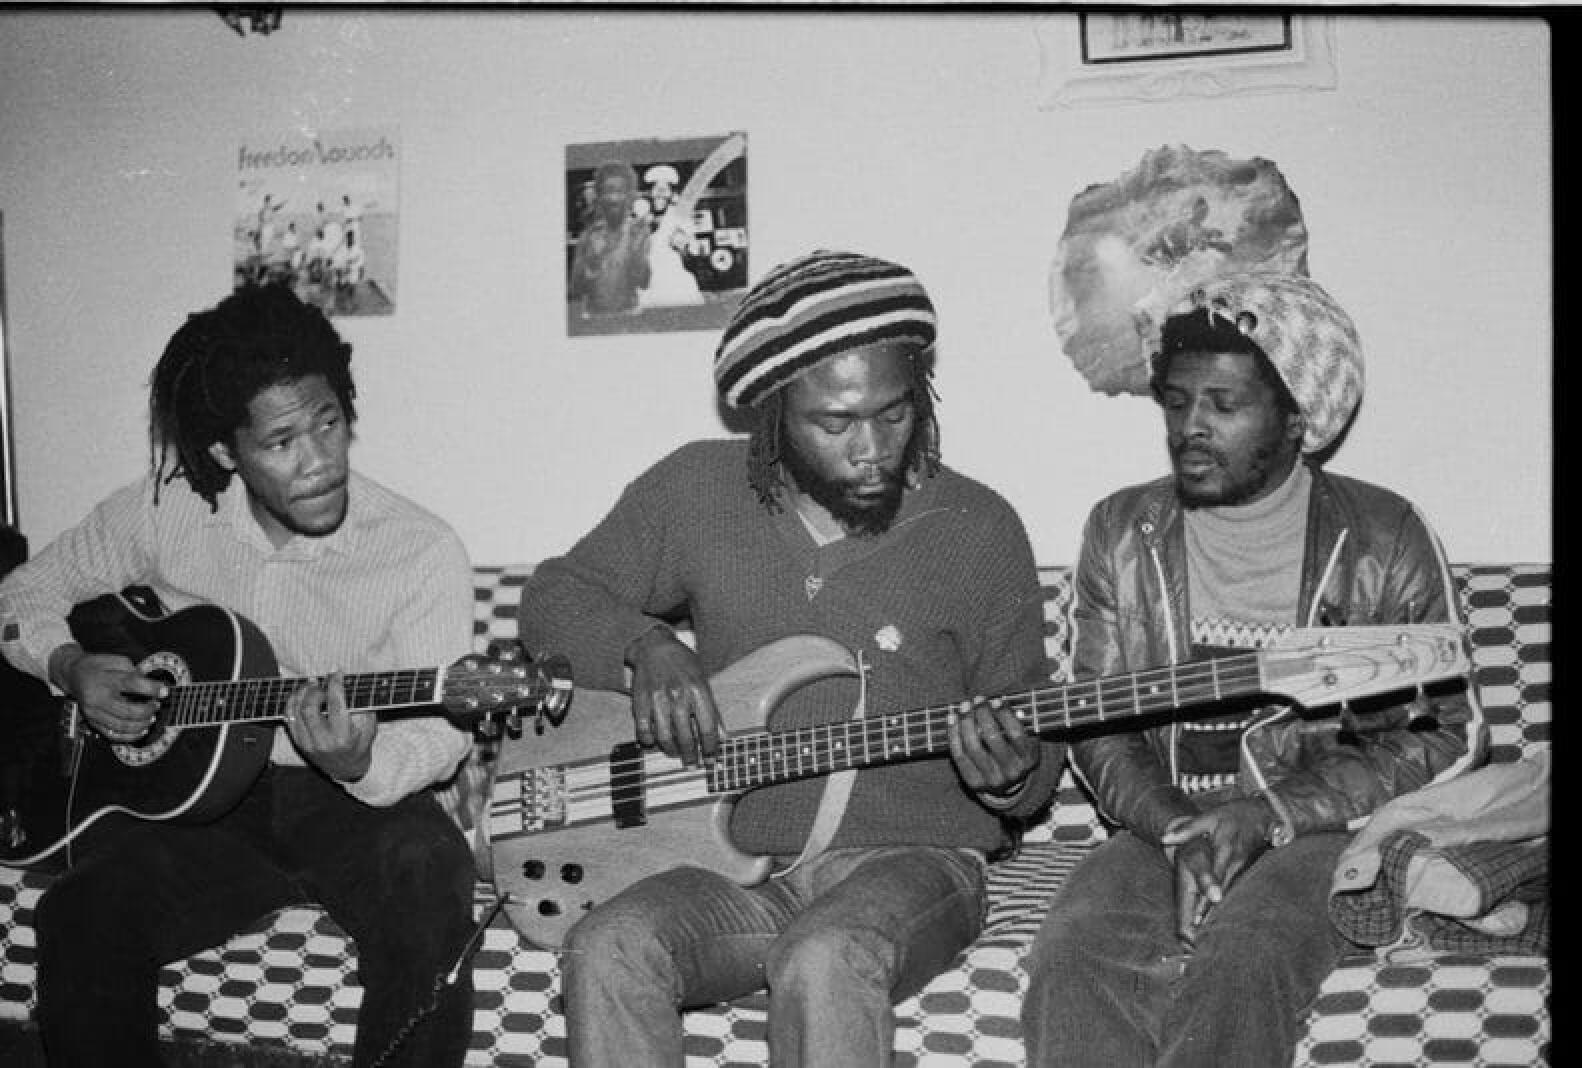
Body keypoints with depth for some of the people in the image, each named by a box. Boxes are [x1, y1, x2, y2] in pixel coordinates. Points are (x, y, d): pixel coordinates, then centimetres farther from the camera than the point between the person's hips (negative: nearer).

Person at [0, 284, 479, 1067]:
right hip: (194, 793, 2)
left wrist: (361, 763, -32)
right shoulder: (162, 512, -2)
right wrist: (73, 666, -7)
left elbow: (438, 730, -10)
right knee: (79, 918, -25)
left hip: (354, 799, -2)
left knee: (427, 878, -34)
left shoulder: (422, 553, -12)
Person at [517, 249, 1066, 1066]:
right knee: (609, 950, -27)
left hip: (909, 859, -2)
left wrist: (1011, 779, -18)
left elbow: (1037, 746, 6)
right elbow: (552, 596, 12)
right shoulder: (696, 490, 1)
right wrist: (644, 645, -9)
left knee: (825, 963, -35)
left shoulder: (979, 530, -2)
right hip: (734, 861, 3)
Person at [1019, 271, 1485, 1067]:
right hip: (1163, 825, 3)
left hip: (1324, 826, -2)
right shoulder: (1121, 532, 6)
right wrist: (1177, 828, -14)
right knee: (1070, 955, -28)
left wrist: (1268, 815, -13)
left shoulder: (1383, 540, -1)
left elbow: (1448, 735, 0)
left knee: (1235, 969, -33)